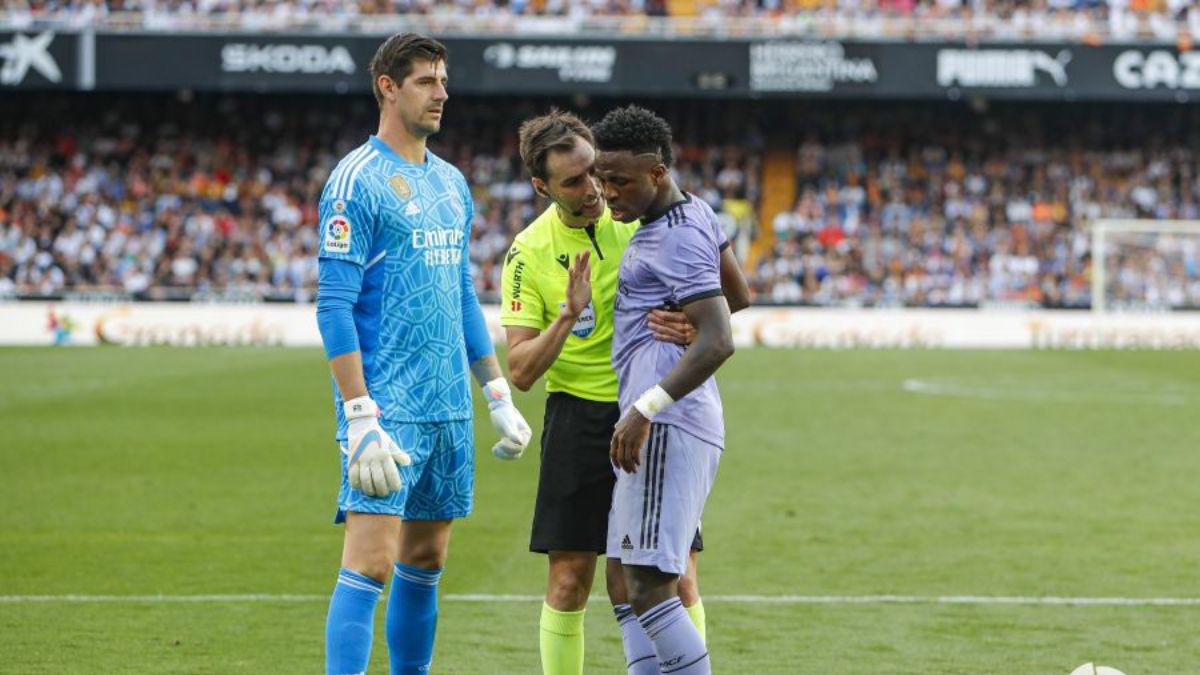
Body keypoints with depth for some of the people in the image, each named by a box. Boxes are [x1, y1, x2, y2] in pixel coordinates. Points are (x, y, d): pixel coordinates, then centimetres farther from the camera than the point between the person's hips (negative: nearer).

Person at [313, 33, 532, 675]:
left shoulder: (451, 183, 16)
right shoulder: (356, 181, -9)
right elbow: (334, 306, -14)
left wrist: (498, 396, 18)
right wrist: (360, 418, -20)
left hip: (450, 407, 8)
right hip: (386, 407, -8)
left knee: (425, 560, 11)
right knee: (370, 561, -13)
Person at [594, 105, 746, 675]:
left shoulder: (678, 239, -13)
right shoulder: (695, 212, 17)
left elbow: (718, 342, -22)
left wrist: (645, 409, -27)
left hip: (667, 425, -11)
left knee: (648, 587, -15)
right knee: (630, 581, 8)